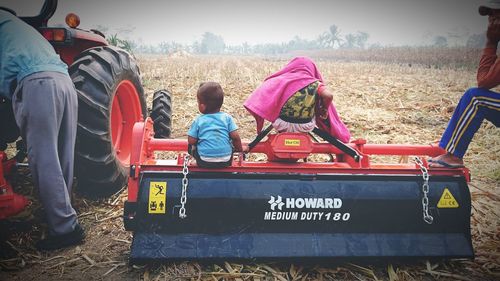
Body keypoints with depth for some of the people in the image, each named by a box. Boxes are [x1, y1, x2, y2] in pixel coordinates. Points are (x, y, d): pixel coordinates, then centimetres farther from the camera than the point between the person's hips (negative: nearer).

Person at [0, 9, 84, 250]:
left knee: (44, 161, -7)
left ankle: (65, 228, -8)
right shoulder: (20, 26, 37)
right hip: (65, 82, 8)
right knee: (63, 159, 10)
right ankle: (60, 214, 20)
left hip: (35, 84, -7)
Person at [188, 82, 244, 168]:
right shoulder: (227, 118, -1)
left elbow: (191, 141, -3)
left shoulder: (198, 121, -3)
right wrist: (240, 150, 12)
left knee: (191, 147, 25)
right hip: (226, 162, 1)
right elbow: (235, 137, -4)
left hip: (204, 163, -1)